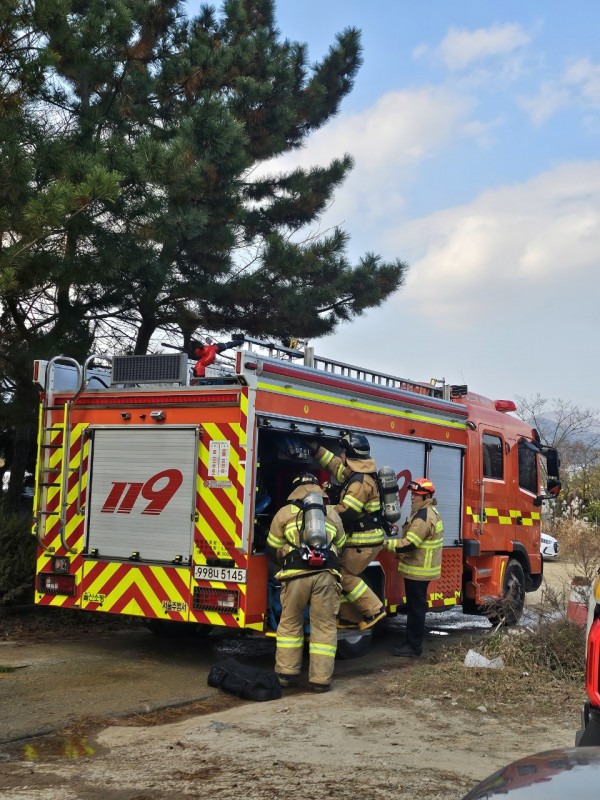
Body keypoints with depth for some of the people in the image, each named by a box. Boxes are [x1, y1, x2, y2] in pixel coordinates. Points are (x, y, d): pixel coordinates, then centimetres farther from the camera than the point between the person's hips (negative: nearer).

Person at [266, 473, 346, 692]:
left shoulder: (285, 512, 13)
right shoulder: (332, 513, 19)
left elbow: (273, 548, 18)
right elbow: (340, 546, 26)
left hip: (296, 575, -1)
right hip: (326, 575, 1)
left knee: (290, 623, 13)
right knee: (324, 626, 7)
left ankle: (286, 673, 14)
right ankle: (320, 678, 6)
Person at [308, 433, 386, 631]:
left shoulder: (361, 481, -22)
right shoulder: (356, 474, 10)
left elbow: (345, 512, -26)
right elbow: (335, 465, 27)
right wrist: (316, 449, 24)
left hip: (365, 542, -10)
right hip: (360, 539, 10)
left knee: (344, 575, -7)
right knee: (343, 573, 13)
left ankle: (374, 610, -3)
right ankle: (351, 616, 18)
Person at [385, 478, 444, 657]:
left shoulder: (423, 517, -21)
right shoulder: (430, 512, 14)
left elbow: (409, 544, -26)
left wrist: (386, 543, -21)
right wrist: (402, 553, 13)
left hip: (418, 570, -11)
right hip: (421, 568, 11)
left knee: (415, 608, -4)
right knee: (415, 607, 16)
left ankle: (414, 647, 2)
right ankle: (413, 642, 24)